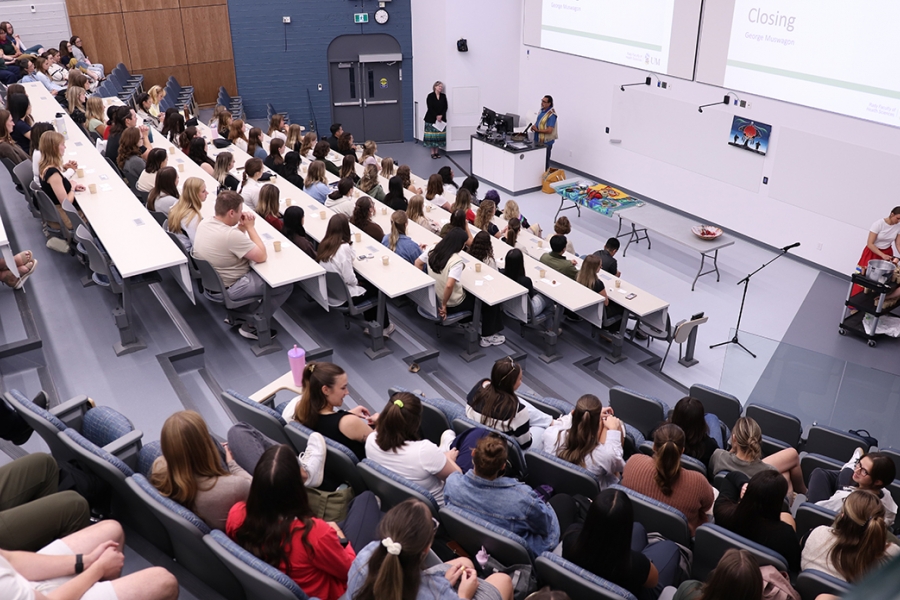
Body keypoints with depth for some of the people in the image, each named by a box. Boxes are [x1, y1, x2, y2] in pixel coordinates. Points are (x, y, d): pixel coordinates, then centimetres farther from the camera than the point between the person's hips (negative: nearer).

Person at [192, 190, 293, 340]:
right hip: (228, 288, -9)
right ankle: (252, 326, 6)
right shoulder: (230, 235, -32)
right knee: (286, 285, -3)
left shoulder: (204, 222, -5)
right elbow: (262, 256, -23)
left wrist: (242, 227, -5)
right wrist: (250, 227, -15)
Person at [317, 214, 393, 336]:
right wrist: (357, 282, -5)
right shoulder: (344, 248, -25)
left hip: (329, 292, 7)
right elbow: (349, 278, -23)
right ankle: (384, 327, 33)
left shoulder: (324, 244, -3)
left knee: (367, 283, 24)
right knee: (377, 288, 16)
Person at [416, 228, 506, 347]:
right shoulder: (456, 260, -30)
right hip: (453, 304, -8)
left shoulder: (432, 251, -8)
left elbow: (417, 263, 6)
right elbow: (449, 286, -38)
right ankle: (488, 337, 21)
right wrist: (444, 305, -24)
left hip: (435, 297, 8)